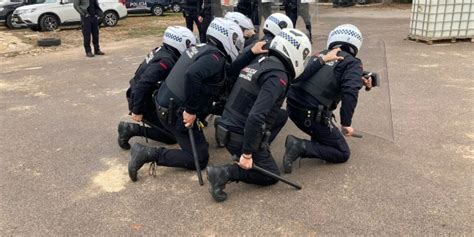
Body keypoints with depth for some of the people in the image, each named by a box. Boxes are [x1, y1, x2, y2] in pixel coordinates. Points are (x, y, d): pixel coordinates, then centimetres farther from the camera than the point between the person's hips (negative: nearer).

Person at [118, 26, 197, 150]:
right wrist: (137, 111, -29)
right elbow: (143, 84, -33)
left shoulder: (162, 51, 3)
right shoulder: (166, 61, -26)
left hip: (151, 96, 9)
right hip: (145, 103, -9)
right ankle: (132, 129, -6)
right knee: (173, 136, -4)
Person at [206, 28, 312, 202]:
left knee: (282, 115, 20)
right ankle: (224, 173, -7)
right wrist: (247, 154, -24)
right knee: (271, 176, 11)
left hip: (228, 128, 9)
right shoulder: (278, 77, -20)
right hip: (240, 137, -8)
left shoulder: (260, 63, 8)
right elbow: (256, 117, -29)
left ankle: (260, 152, 13)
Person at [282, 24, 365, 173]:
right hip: (312, 114, -7)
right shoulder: (352, 63, 1)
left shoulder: (320, 55, 18)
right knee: (342, 154, 8)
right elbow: (350, 92, -15)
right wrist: (346, 123, -12)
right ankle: (301, 146, -10)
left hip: (293, 105, 7)